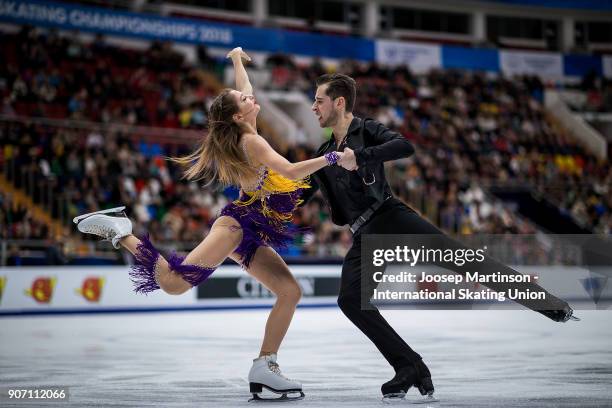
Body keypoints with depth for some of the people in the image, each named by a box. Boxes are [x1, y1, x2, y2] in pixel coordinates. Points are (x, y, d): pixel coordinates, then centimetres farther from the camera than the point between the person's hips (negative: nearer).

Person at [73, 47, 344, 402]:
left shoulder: (243, 133, 16)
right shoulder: (252, 141, -8)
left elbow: (244, 88, 35)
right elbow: (291, 172, -22)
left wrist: (237, 59, 51)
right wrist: (332, 158, -20)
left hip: (251, 233, 9)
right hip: (237, 224, -9)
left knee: (291, 292, 0)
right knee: (174, 283, -23)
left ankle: (264, 367, -3)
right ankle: (121, 233, -11)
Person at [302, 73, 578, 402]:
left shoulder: (365, 130, 2)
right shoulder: (324, 155, 22)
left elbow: (405, 147, -18)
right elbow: (300, 195, 31)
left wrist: (359, 156, -21)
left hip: (390, 216, -6)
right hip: (365, 237, 6)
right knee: (350, 300, -15)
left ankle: (549, 304, -17)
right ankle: (410, 368, -10)